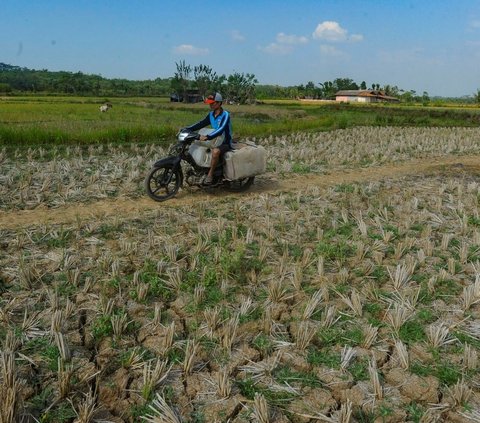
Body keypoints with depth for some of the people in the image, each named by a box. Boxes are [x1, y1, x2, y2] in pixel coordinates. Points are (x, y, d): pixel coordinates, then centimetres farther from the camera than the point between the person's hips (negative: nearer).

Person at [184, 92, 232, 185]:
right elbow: (201, 123, 9)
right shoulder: (211, 114, 7)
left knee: (215, 151, -39)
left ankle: (210, 174, -26)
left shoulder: (225, 114, -17)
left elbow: (221, 129, -32)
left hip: (225, 143, -9)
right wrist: (187, 129, -5)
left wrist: (207, 137, -45)